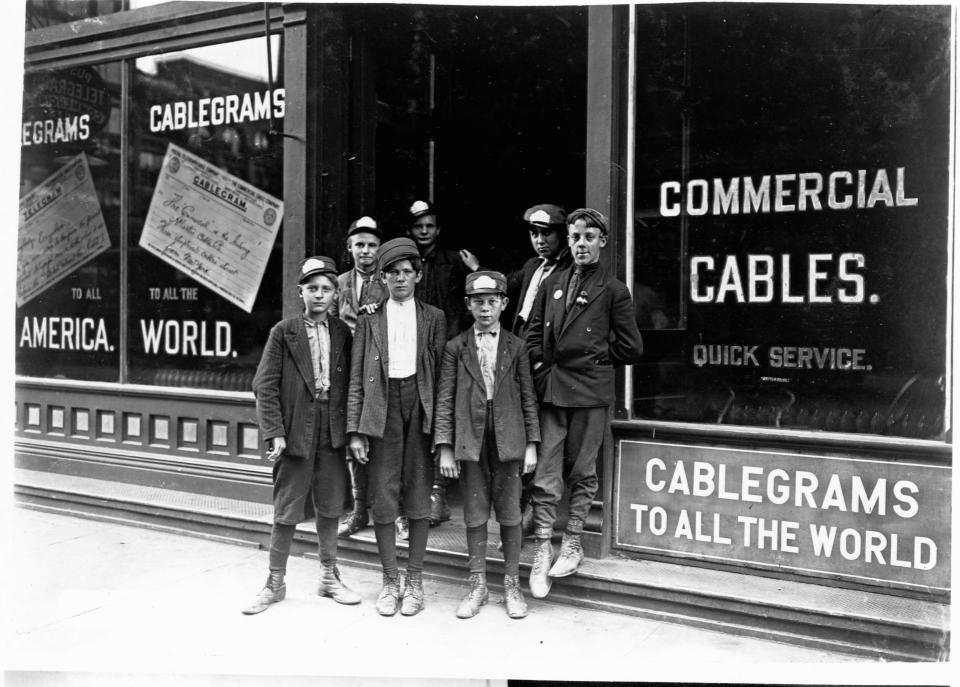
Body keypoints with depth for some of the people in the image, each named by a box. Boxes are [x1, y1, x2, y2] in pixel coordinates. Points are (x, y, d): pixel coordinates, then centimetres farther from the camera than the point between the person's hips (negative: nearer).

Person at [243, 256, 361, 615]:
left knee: (329, 507, 12)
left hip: (332, 433, 3)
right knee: (287, 511, 4)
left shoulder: (343, 333, 7)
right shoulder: (283, 332, -2)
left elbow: (349, 384, 8)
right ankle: (275, 582, 18)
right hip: (296, 430, -3)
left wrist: (350, 429, 0)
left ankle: (329, 577, 27)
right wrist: (274, 432, -13)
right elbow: (265, 386, -5)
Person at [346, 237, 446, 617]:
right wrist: (355, 429, -1)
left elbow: (442, 373, 6)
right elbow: (356, 378, 6)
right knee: (382, 496, 1)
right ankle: (390, 581, 14)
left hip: (420, 404, 0)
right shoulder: (369, 320, 9)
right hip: (381, 406, 0)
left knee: (418, 496, 4)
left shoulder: (433, 318, 10)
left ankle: (414, 581, 16)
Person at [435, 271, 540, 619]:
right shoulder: (455, 348, 4)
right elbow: (445, 400, 2)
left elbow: (528, 398, 6)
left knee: (509, 514, 6)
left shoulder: (516, 347, 5)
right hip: (470, 440, 0)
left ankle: (512, 584, 19)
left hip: (508, 440, 0)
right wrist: (445, 447, -3)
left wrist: (532, 444, 1)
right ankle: (477, 584, 19)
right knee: (475, 515, 7)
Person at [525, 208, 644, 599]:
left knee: (582, 472, 7)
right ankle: (542, 552, 8)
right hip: (551, 390, 3)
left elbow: (631, 349, 2)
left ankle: (572, 546, 21)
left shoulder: (614, 291, 1)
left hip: (590, 392, -3)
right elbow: (534, 334, 18)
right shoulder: (551, 284, 13)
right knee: (545, 475, 1)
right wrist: (541, 367, 4)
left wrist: (594, 358, 3)